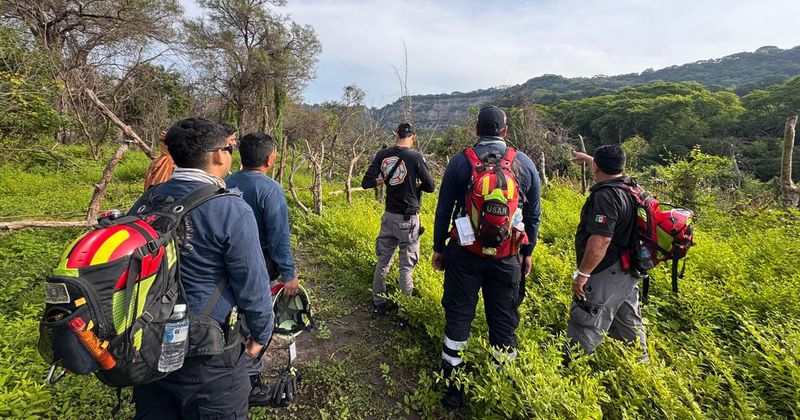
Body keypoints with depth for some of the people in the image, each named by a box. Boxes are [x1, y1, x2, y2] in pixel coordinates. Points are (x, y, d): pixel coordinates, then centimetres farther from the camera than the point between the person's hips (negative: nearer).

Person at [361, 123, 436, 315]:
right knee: (406, 266, 6)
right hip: (408, 219, -4)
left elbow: (366, 183, -1)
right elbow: (430, 186, -5)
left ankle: (378, 303, 29)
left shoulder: (383, 155, -1)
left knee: (383, 261, 16)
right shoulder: (416, 157, -13)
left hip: (389, 216, 5)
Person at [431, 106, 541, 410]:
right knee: (504, 321, 14)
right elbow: (533, 215, 5)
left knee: (458, 317, 11)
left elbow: (443, 210, -2)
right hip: (507, 257, 1)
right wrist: (528, 252, 17)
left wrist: (438, 248, 9)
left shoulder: (459, 162, -6)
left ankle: (451, 386, 22)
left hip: (464, 253, -1)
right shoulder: (525, 163, -1)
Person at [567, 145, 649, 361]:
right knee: (629, 323, 24)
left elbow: (600, 240, -30)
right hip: (628, 273, 10)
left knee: (586, 326, -3)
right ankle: (640, 362, 40)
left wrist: (582, 273, -23)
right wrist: (586, 158, 45)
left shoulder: (605, 196, -23)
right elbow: (607, 171, 30)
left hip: (606, 274, -10)